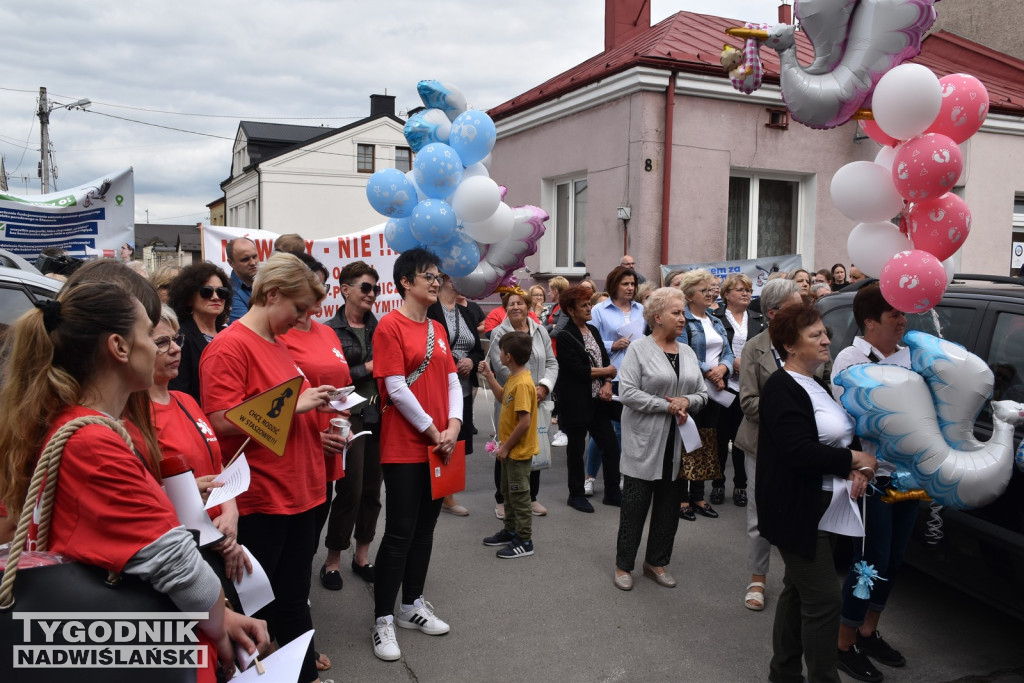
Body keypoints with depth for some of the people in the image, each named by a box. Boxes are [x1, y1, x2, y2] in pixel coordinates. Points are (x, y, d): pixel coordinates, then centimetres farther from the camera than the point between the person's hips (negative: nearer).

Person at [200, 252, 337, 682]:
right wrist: (295, 404, -19)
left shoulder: (279, 344, 12)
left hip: (299, 491, 8)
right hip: (259, 500, -8)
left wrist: (314, 406, 7)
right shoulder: (229, 346, -14)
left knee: (294, 594, 21)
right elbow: (223, 421, -23)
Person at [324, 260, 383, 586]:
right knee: (350, 489, -2)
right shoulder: (330, 331, -3)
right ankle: (333, 558, 17)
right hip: (349, 417, -4)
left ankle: (362, 556, 25)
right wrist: (367, 369, -11)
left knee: (372, 489, 10)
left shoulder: (379, 329, 10)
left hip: (378, 416, 5)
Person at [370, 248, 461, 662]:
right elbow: (397, 389, -16)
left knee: (425, 529, 15)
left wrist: (453, 426, -5)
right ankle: (382, 621, 12)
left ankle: (413, 605, 29)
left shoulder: (437, 329, 13)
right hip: (403, 448, -7)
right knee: (399, 533, -1)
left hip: (439, 446, 7)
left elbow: (452, 380, 10)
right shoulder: (390, 326, -11)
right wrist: (432, 431, -12)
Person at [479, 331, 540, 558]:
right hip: (510, 448, 10)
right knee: (508, 492, 22)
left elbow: (525, 421, -28)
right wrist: (489, 376, 13)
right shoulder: (513, 378, 3)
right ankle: (510, 531, 36)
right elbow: (503, 397, 21)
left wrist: (506, 447, -19)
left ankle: (524, 542, 15)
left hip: (518, 450, -10)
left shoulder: (522, 384, -26)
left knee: (519, 496, 3)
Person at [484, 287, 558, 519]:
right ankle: (502, 500, 18)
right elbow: (502, 367, -14)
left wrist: (544, 386, -11)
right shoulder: (499, 334, -5)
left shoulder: (540, 331, 8)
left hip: (537, 402, 4)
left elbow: (551, 363, 6)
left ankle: (531, 497, 27)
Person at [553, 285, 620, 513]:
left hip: (598, 400, 7)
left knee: (611, 445, 7)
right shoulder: (565, 336, -12)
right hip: (576, 402, -7)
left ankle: (612, 493, 21)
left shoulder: (593, 331, 11)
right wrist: (607, 372, -7)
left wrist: (607, 385, -10)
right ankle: (576, 495, 22)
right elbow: (577, 370, -19)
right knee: (576, 449, 7)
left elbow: (605, 361, 8)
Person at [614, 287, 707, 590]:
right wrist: (667, 406, -18)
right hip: (644, 442, -6)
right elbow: (628, 392, -17)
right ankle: (624, 565, 18)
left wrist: (687, 401, -11)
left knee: (668, 504, 13)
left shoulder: (688, 352, 10)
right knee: (635, 503, 3)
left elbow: (702, 393, 11)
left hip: (677, 443, 6)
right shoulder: (639, 349, -8)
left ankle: (657, 562, 29)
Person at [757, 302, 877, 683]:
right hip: (798, 511, -9)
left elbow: (840, 438, 13)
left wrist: (859, 468, -7)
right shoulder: (781, 389, -16)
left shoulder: (818, 386, 13)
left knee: (798, 592, 17)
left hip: (825, 507, 9)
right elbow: (799, 451, -26)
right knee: (823, 600, -5)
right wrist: (854, 460, -16)